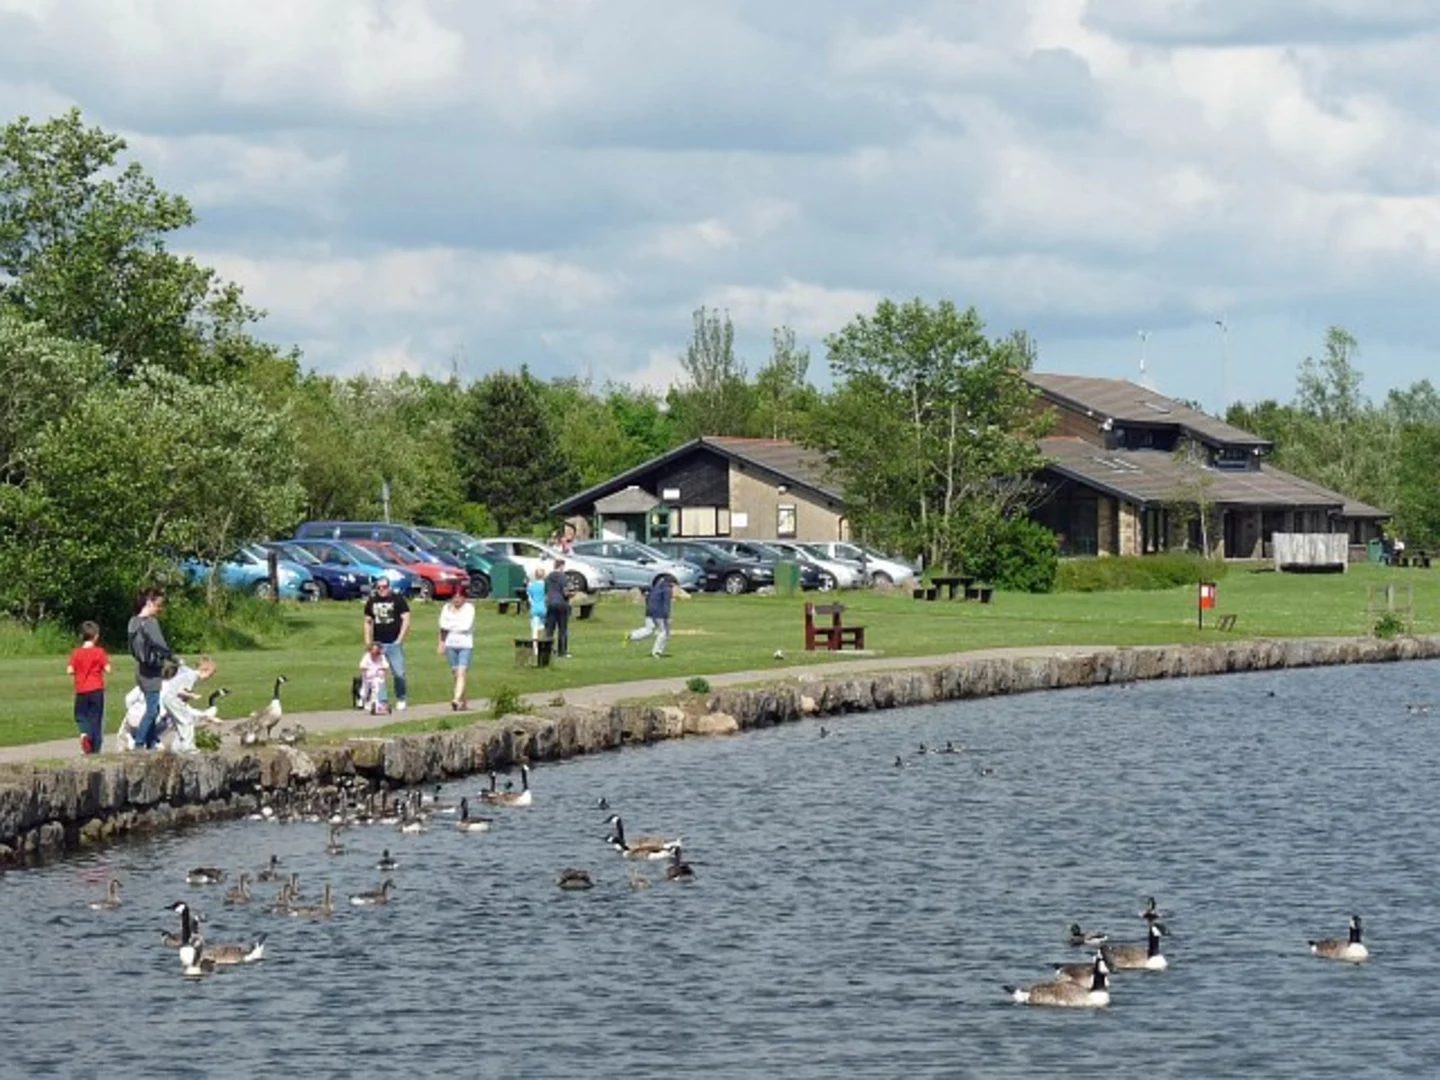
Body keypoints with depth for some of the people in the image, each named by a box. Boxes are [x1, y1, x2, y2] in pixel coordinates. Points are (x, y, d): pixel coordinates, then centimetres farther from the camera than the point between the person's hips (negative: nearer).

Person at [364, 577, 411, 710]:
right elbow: (368, 622, 20)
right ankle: (381, 701, 3)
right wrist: (368, 640, 10)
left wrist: (400, 639, -9)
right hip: (378, 644, 4)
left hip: (394, 643, -4)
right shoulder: (371, 602, 13)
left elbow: (406, 620, -2)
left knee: (399, 673, -6)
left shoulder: (398, 600, 1)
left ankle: (401, 700, 10)